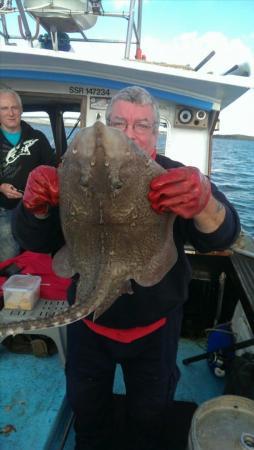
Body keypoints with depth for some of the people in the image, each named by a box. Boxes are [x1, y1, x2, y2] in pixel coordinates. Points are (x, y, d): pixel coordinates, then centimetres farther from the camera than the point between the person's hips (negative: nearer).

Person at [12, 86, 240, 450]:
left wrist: (204, 202, -49)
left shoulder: (176, 179, -12)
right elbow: (38, 242, -12)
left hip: (154, 327, -1)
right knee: (86, 409, 27)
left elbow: (220, 237, -25)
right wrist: (37, 208, -35)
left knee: (149, 414, 25)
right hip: (88, 323, 2)